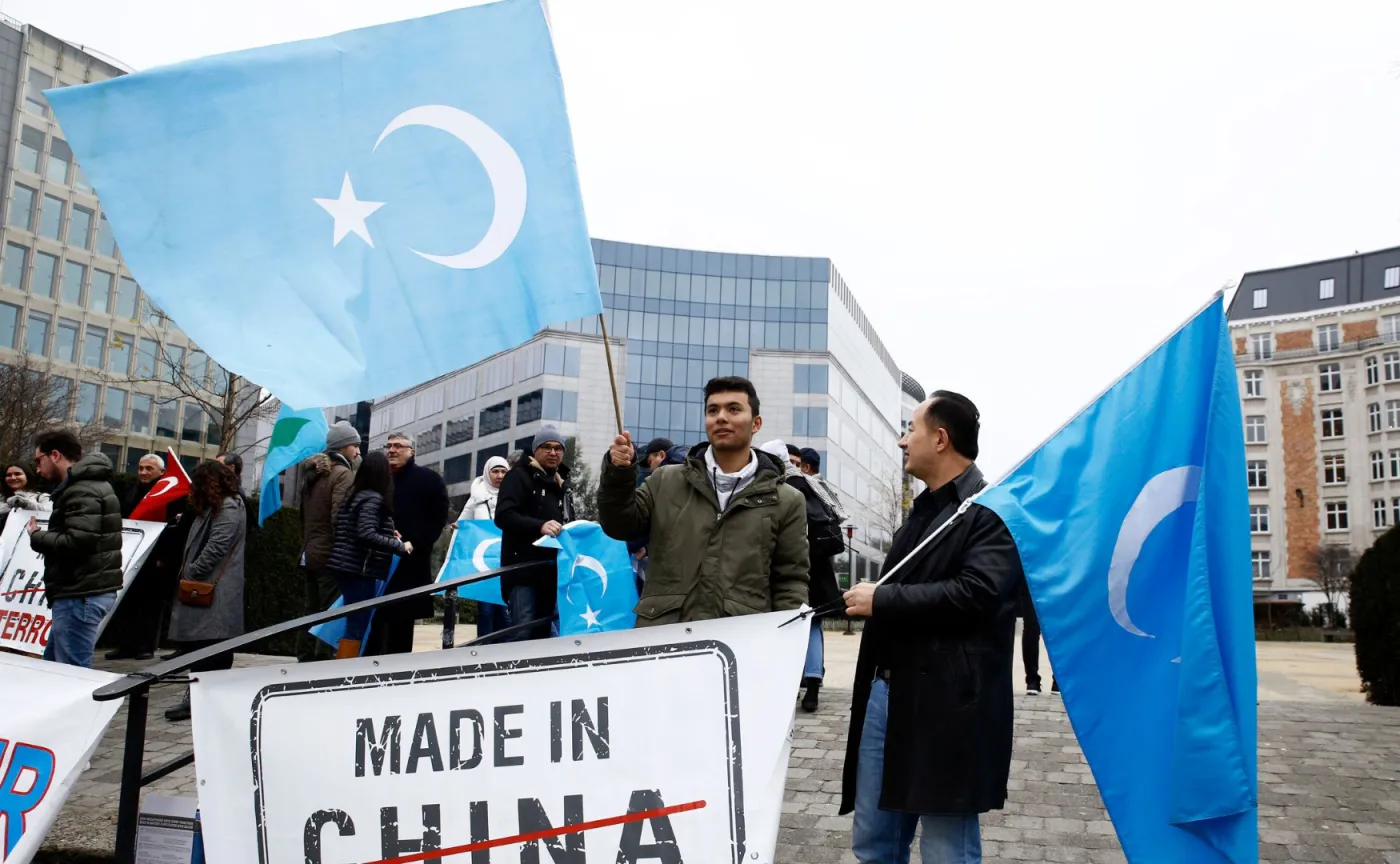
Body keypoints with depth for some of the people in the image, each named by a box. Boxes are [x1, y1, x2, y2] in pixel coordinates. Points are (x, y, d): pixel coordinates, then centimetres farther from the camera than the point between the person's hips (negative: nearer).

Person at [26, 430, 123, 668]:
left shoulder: (82, 491, -15)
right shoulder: (86, 485, 19)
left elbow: (77, 542, -25)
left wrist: (37, 537, -10)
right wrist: (43, 535, 7)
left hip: (80, 596, -11)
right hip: (84, 592, 11)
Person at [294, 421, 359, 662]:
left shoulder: (313, 473, 16)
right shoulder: (343, 474, -11)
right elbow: (340, 519, -20)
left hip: (309, 554, 9)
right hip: (331, 555, -9)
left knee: (310, 613, 12)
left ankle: (304, 662, 15)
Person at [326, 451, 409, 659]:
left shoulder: (355, 495, 15)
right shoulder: (374, 498, -13)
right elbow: (366, 535, -25)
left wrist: (389, 535, 18)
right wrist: (400, 546, -17)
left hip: (346, 567, 9)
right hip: (360, 570, -9)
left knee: (353, 623, 15)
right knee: (357, 626, -5)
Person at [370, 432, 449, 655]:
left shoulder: (429, 479, 4)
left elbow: (439, 517, -1)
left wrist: (416, 544, -11)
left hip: (410, 562, -3)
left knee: (402, 620, 0)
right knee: (372, 619, 0)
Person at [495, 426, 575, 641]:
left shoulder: (564, 484, 21)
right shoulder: (519, 476, -2)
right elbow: (503, 515, -16)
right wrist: (539, 526, -30)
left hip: (552, 571, 7)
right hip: (523, 569, -7)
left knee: (542, 632, 10)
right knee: (522, 632, -13)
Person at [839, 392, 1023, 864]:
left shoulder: (992, 509, -9)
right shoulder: (923, 508, 21)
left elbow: (976, 594, -22)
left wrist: (882, 600, -17)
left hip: (947, 705, -9)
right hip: (885, 696, 9)